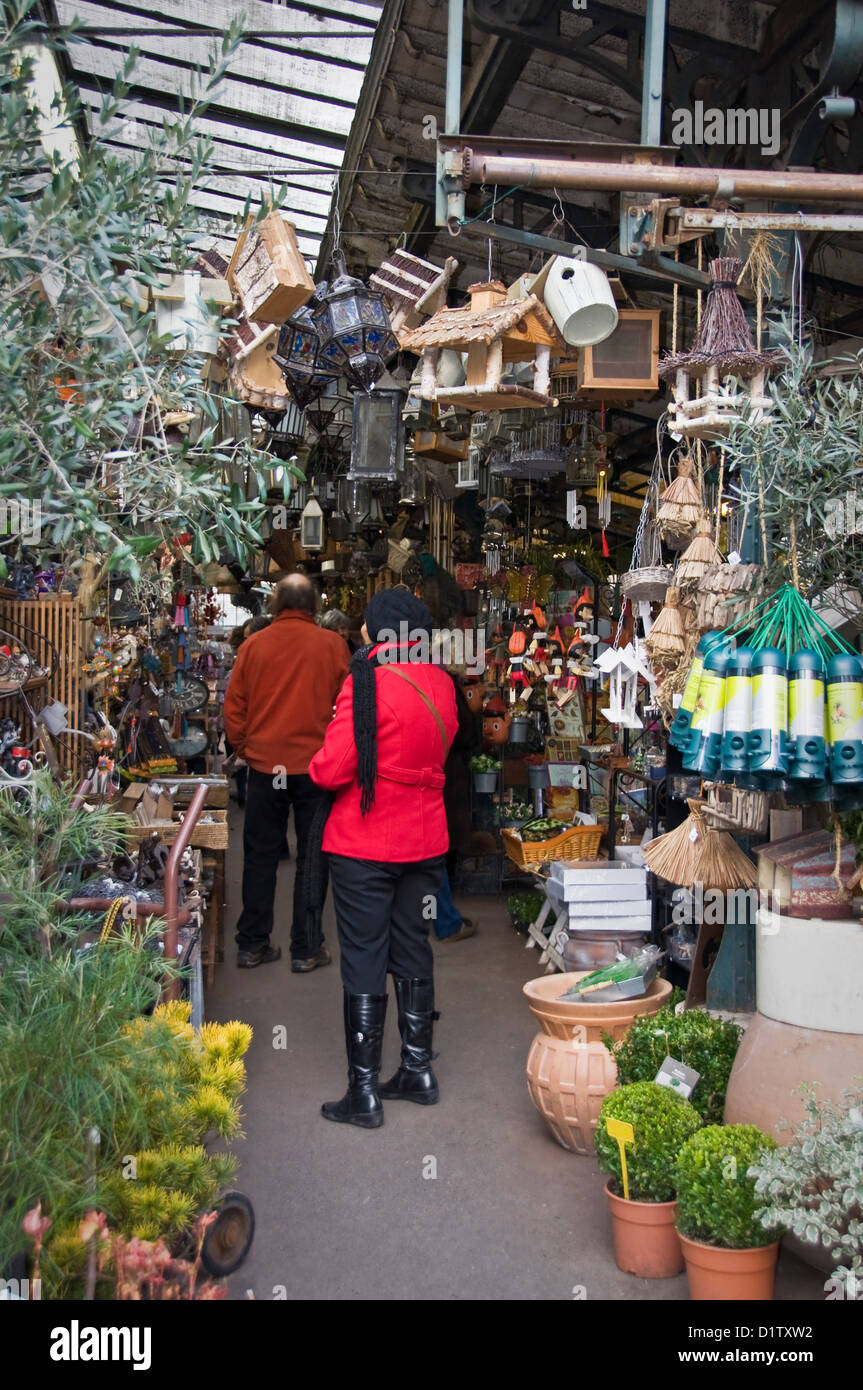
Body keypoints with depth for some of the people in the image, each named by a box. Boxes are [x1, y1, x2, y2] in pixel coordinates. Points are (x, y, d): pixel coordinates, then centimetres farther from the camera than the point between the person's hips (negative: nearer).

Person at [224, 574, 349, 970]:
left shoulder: (253, 645, 0)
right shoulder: (332, 645, -5)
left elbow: (233, 708, 3)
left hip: (264, 764, 2)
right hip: (316, 766, -2)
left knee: (260, 855, 12)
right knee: (312, 857, 8)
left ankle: (252, 945, 20)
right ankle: (306, 949, 13)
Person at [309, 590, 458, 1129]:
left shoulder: (368, 681, -16)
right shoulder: (441, 683, 3)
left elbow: (332, 770, -18)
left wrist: (316, 763, 2)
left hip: (364, 846, -6)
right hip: (426, 839, 6)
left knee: (364, 962, 2)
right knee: (413, 952, 17)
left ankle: (364, 1094, 10)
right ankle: (418, 1070, 28)